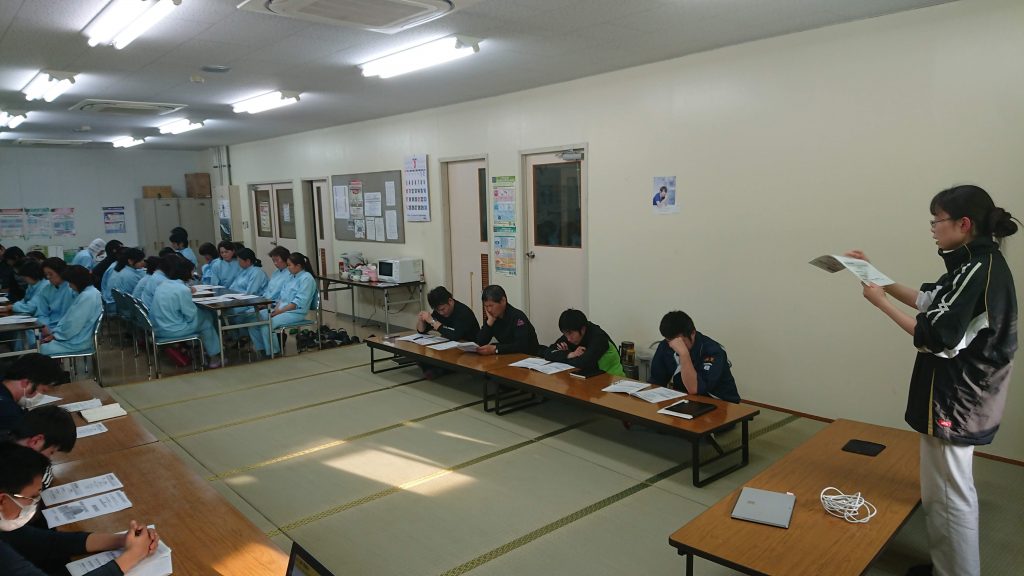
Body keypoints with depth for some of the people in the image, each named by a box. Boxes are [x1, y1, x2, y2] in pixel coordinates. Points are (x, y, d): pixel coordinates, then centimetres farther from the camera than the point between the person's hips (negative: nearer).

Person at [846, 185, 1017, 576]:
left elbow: (936, 337, -24)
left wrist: (881, 302, -17)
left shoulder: (980, 270, -21)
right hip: (958, 394, 10)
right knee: (939, 488, 20)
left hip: (956, 399, -10)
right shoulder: (978, 264, 9)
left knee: (951, 493, 3)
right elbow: (928, 301, 19)